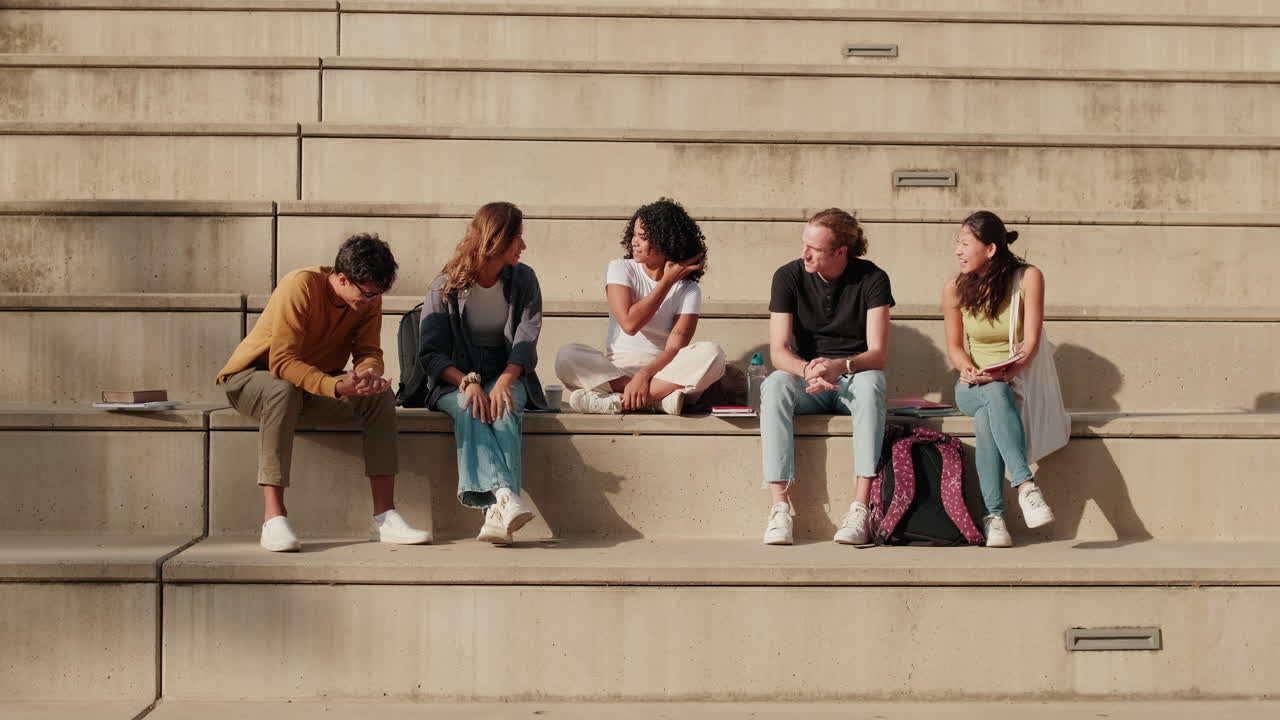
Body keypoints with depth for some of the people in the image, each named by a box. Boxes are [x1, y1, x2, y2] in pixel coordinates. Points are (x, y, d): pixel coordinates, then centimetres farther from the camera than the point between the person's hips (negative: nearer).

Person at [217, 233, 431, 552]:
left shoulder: (369, 299, -8)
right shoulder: (300, 286, -27)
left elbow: (369, 352, -7)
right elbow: (281, 361, -32)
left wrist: (369, 373, -33)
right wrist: (337, 387, -45)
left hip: (319, 381, 5)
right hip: (253, 376, -5)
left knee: (380, 396, -20)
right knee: (283, 392, -41)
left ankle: (384, 517, -21)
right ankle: (273, 519, -41)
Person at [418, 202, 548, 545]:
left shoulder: (523, 279, 5)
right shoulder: (446, 286, -1)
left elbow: (526, 341, -6)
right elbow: (430, 353, -7)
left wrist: (504, 382, -26)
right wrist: (467, 382, -26)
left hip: (508, 376, 1)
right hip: (456, 380, -1)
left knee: (504, 409, -34)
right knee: (469, 409, -35)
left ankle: (497, 514, -53)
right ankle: (505, 497, -56)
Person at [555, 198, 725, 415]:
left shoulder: (688, 289, 0)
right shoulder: (620, 269, 2)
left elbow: (676, 347, -12)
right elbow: (629, 323, -12)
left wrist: (645, 375, -30)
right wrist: (667, 281, -9)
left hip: (664, 370, 0)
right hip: (615, 368, 0)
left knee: (711, 353, -29)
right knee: (567, 356, -28)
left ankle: (617, 401, -33)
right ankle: (661, 397, -33)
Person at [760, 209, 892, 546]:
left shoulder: (872, 279, -8)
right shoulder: (789, 276, -5)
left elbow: (878, 353, -15)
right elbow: (778, 350, -11)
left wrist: (840, 366, -37)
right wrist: (807, 370, -34)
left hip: (854, 378, -1)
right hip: (805, 380, 1)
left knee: (870, 383, -37)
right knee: (774, 385, -33)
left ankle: (860, 508, -42)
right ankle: (780, 505, -39)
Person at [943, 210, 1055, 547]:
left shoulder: (1028, 277, -6)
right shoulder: (954, 289, 1)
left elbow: (1031, 341, -12)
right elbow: (954, 346, 8)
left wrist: (1007, 372, -30)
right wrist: (968, 369, -15)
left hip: (1017, 382, -1)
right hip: (972, 388, 1)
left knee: (987, 419, -36)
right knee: (995, 395, -37)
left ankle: (993, 515, -38)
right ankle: (1025, 485, -45)